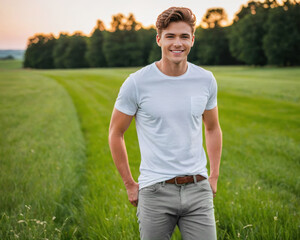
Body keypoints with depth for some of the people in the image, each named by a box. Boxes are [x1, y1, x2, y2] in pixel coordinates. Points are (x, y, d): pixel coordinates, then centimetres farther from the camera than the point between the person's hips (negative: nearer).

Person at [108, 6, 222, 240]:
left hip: (197, 188, 3)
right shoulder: (137, 83, -8)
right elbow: (115, 133, 2)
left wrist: (214, 177, 12)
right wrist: (130, 185, 2)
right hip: (155, 191, -2)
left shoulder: (206, 80, 2)